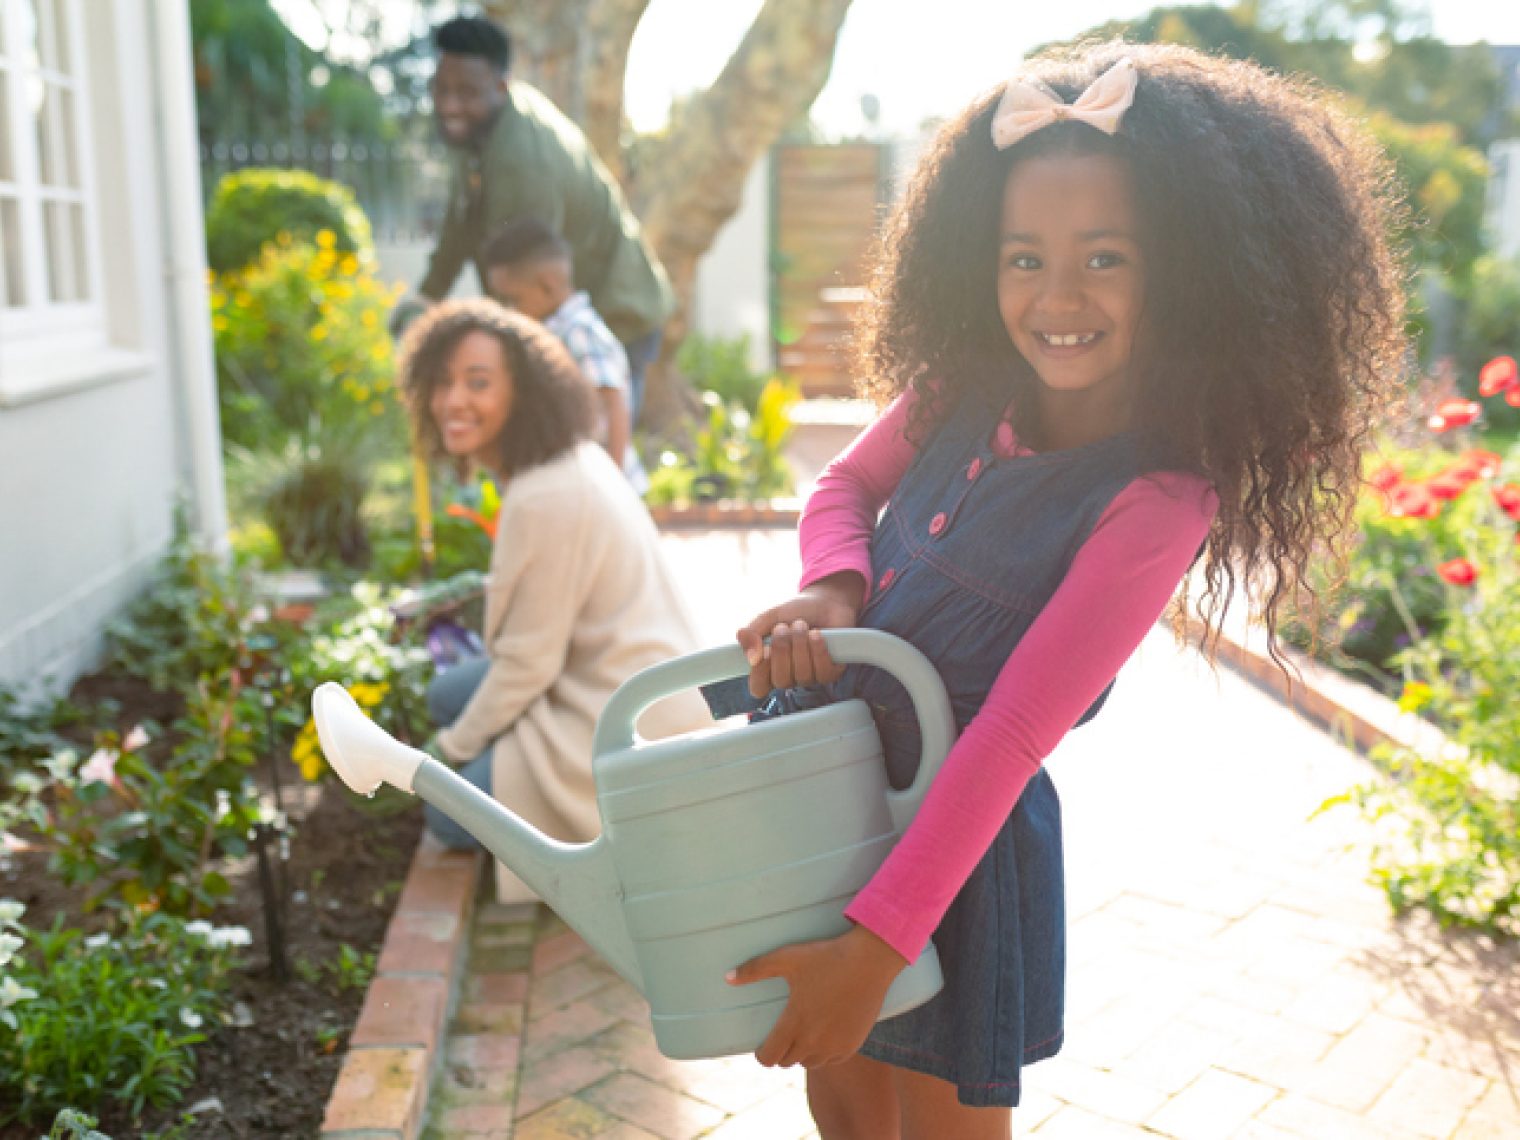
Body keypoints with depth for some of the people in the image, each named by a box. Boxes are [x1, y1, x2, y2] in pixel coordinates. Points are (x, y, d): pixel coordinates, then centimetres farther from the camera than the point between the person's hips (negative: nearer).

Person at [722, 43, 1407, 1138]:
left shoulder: (1158, 499, -21)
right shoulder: (963, 389, -4)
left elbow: (1011, 737, -24)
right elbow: (848, 485, 10)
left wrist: (874, 942, -23)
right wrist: (831, 591, -14)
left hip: (953, 837, -5)